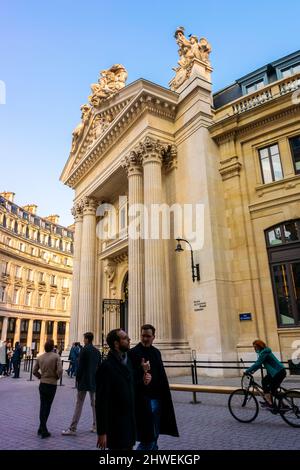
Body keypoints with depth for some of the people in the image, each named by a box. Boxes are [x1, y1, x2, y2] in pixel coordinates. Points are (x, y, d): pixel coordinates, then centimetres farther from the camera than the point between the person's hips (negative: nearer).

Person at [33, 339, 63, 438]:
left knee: (43, 406, 15)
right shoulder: (56, 356, -14)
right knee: (47, 407, 5)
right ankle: (43, 430, 10)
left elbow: (34, 371, 4)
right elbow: (60, 370, -20)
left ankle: (42, 429, 22)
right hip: (52, 384, -4)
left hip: (42, 384, 4)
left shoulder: (40, 357, 1)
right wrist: (57, 377, -1)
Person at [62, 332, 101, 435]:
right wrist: (97, 380, 17)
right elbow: (99, 366, 10)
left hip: (84, 381, -6)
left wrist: (77, 379, -3)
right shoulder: (97, 351, 7)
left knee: (79, 404, -1)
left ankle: (73, 428, 3)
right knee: (94, 404, 13)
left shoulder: (84, 350, -12)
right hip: (94, 381, 6)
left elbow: (80, 366, -13)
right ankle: (95, 426, 19)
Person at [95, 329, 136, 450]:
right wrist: (102, 432, -17)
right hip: (115, 425, -7)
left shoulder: (128, 361, 6)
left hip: (129, 423, 7)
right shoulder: (106, 366, -19)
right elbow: (101, 401, -18)